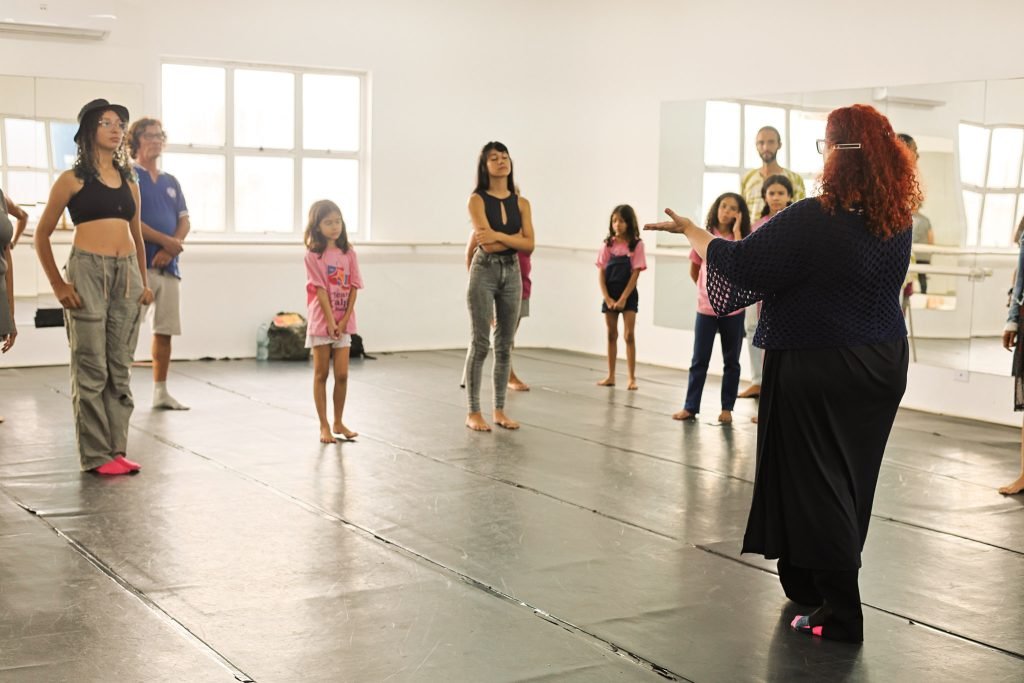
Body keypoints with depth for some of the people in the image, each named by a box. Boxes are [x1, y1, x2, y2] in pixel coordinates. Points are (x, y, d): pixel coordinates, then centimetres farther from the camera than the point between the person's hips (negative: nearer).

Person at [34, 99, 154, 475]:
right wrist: (57, 284, -3)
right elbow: (42, 234, 3)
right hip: (88, 271, -5)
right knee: (91, 369, -1)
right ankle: (95, 455, 5)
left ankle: (117, 449, 15)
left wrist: (144, 281, 13)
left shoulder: (128, 181, 14)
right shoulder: (73, 180, 0)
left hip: (127, 274, 5)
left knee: (120, 368, 8)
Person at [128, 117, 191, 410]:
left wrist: (171, 249, -7)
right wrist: (166, 241, -11)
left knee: (165, 330, 8)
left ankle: (161, 391, 15)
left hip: (169, 265, 6)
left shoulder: (171, 182, 19)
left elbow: (185, 222, 12)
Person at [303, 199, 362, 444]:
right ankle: (324, 426, 11)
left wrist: (344, 320, -8)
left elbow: (353, 288, 1)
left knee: (342, 374, 3)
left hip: (343, 323, 3)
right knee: (321, 374, 5)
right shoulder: (313, 255, -7)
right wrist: (331, 322, -16)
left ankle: (338, 422, 18)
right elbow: (320, 290, -12)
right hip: (321, 322, -3)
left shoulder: (348, 253, 4)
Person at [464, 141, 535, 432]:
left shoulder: (521, 203, 7)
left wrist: (498, 235, -14)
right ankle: (473, 412, 5)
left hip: (512, 273, 5)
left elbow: (529, 244, -3)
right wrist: (515, 237, -8)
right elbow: (487, 244, -16)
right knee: (480, 344, -2)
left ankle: (499, 410, 16)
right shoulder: (477, 200, -6)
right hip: (484, 272, -4)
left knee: (505, 344, 8)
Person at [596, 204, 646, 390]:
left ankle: (632, 378, -2)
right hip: (610, 295, 3)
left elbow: (635, 274, -9)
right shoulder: (608, 244, 2)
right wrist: (607, 298, -9)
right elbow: (601, 272, 1)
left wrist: (623, 298, -14)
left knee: (629, 335, -6)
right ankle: (610, 376, 13)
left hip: (628, 295, -3)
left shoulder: (636, 245, -6)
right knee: (611, 335, 8)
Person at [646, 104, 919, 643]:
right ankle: (808, 583, 33)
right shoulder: (896, 222, 0)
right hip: (882, 365, 7)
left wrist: (689, 230, 1)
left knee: (814, 481, 3)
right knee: (849, 480, 17)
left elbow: (735, 264, -15)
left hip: (817, 370, -7)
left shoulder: (812, 221, -22)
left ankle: (840, 613, 4)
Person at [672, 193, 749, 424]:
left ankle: (727, 408, 14)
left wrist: (736, 232, -17)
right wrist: (708, 289, 10)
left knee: (731, 361, 7)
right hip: (706, 308, 0)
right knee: (699, 360, 4)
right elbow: (694, 270, 10)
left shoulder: (742, 239, -2)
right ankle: (690, 406, 8)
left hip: (733, 309, 0)